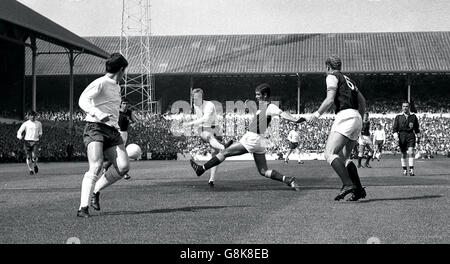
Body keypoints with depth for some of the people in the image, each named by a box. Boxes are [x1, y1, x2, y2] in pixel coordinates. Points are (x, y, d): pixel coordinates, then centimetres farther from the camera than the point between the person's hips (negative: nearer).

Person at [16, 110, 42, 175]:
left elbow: (40, 131, 25)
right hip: (27, 141, 0)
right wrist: (20, 137, -16)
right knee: (28, 157, -3)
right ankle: (30, 170, 13)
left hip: (35, 141, 0)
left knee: (34, 156, -16)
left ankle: (35, 165, 16)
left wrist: (40, 135, 8)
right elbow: (19, 131, 1)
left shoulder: (39, 124, 10)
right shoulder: (26, 123, 3)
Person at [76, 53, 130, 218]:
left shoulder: (116, 86, 24)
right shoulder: (101, 83, -5)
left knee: (123, 166, -10)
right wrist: (98, 114, -34)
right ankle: (83, 208, -18)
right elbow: (83, 100, -18)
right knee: (96, 166, -21)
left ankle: (96, 191, 10)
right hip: (95, 128, -8)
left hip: (112, 130, 8)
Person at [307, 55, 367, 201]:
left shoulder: (332, 76, 4)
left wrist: (317, 114, -4)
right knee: (344, 157, 13)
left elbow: (330, 99, -11)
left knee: (330, 153, -15)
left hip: (345, 116, -9)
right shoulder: (347, 79, 28)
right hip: (356, 119, 9)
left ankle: (348, 184, -29)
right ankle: (359, 189, 4)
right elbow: (362, 101, 30)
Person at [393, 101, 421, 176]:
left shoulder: (413, 116, 10)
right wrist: (396, 136, -8)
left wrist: (418, 137, 13)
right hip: (401, 135, 1)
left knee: (411, 152, -15)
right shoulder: (398, 117, 7)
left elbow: (416, 128, 15)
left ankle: (411, 169, -17)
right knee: (403, 154, 6)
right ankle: (404, 170, 17)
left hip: (410, 135, -1)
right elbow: (394, 127, 5)